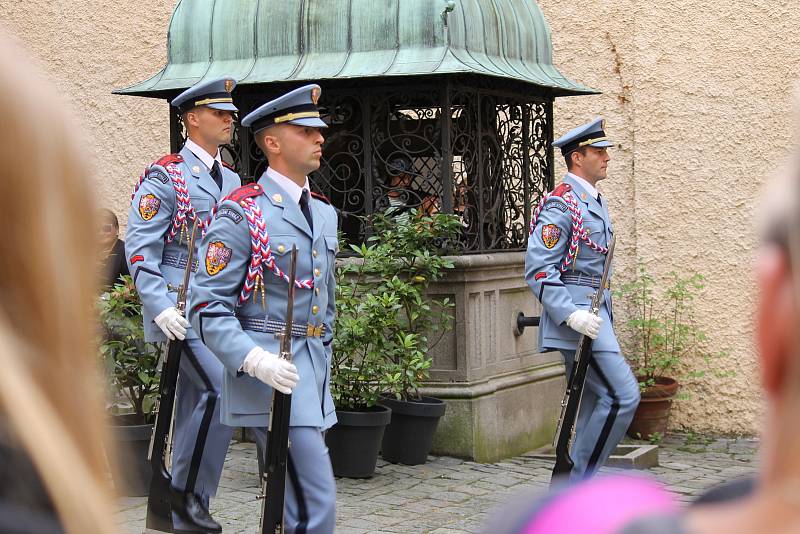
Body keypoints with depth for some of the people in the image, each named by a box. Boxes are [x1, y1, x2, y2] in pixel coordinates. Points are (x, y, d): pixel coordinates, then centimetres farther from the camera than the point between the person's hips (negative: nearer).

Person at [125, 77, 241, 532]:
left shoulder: (231, 179, 16)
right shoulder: (165, 177, -6)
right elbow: (140, 250, -11)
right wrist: (161, 307, -20)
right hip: (181, 307, -7)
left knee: (197, 406, 9)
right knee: (223, 388, -21)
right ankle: (188, 490, -7)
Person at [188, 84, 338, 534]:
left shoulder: (325, 213, 15)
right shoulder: (243, 214, -9)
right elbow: (208, 307, -13)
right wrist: (253, 359, -25)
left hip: (313, 373, 8)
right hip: (271, 373, -8)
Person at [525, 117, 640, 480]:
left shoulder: (594, 202, 18)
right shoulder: (561, 204, -12)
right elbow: (537, 270, -18)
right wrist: (572, 314, -26)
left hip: (593, 313, 10)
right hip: (576, 312, -10)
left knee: (595, 407, 11)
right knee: (622, 395, -15)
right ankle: (579, 482, -6)